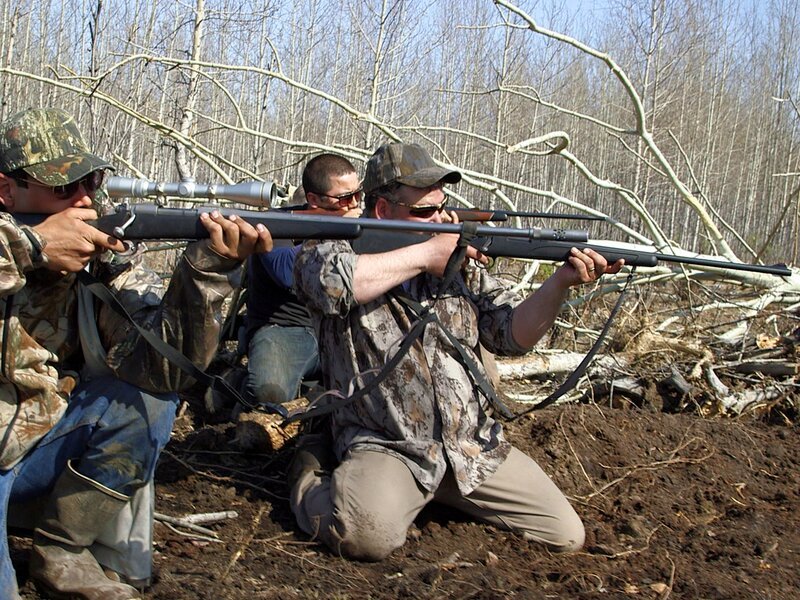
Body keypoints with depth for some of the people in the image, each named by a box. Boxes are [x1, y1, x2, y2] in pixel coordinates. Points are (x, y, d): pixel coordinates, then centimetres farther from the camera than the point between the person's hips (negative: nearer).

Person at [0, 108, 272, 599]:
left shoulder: (108, 255, -7)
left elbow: (161, 365, -20)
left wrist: (205, 272, -35)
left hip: (40, 448, 5)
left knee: (148, 398, -15)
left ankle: (63, 554, 1)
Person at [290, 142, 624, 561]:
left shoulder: (461, 263, 11)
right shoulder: (344, 252, -5)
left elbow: (513, 333, 6)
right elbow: (325, 278, -30)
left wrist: (561, 283, -13)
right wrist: (423, 255, -19)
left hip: (474, 446, 6)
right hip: (382, 448, -6)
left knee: (566, 535, 0)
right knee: (369, 535, -35)